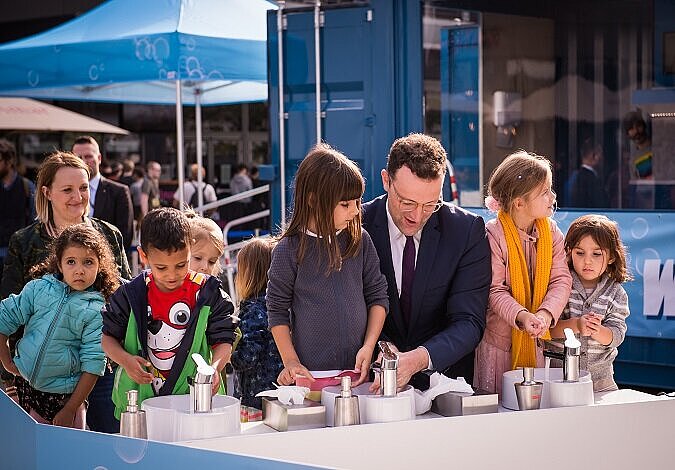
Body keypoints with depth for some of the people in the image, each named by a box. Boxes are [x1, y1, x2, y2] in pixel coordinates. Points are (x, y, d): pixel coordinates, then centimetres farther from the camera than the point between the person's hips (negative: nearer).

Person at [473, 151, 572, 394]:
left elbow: (561, 280, -5)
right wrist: (522, 317, -32)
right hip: (499, 337, -4)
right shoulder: (493, 235, -14)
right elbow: (495, 291, -15)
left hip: (539, 339, 4)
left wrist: (545, 314, -23)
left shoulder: (551, 231, 1)